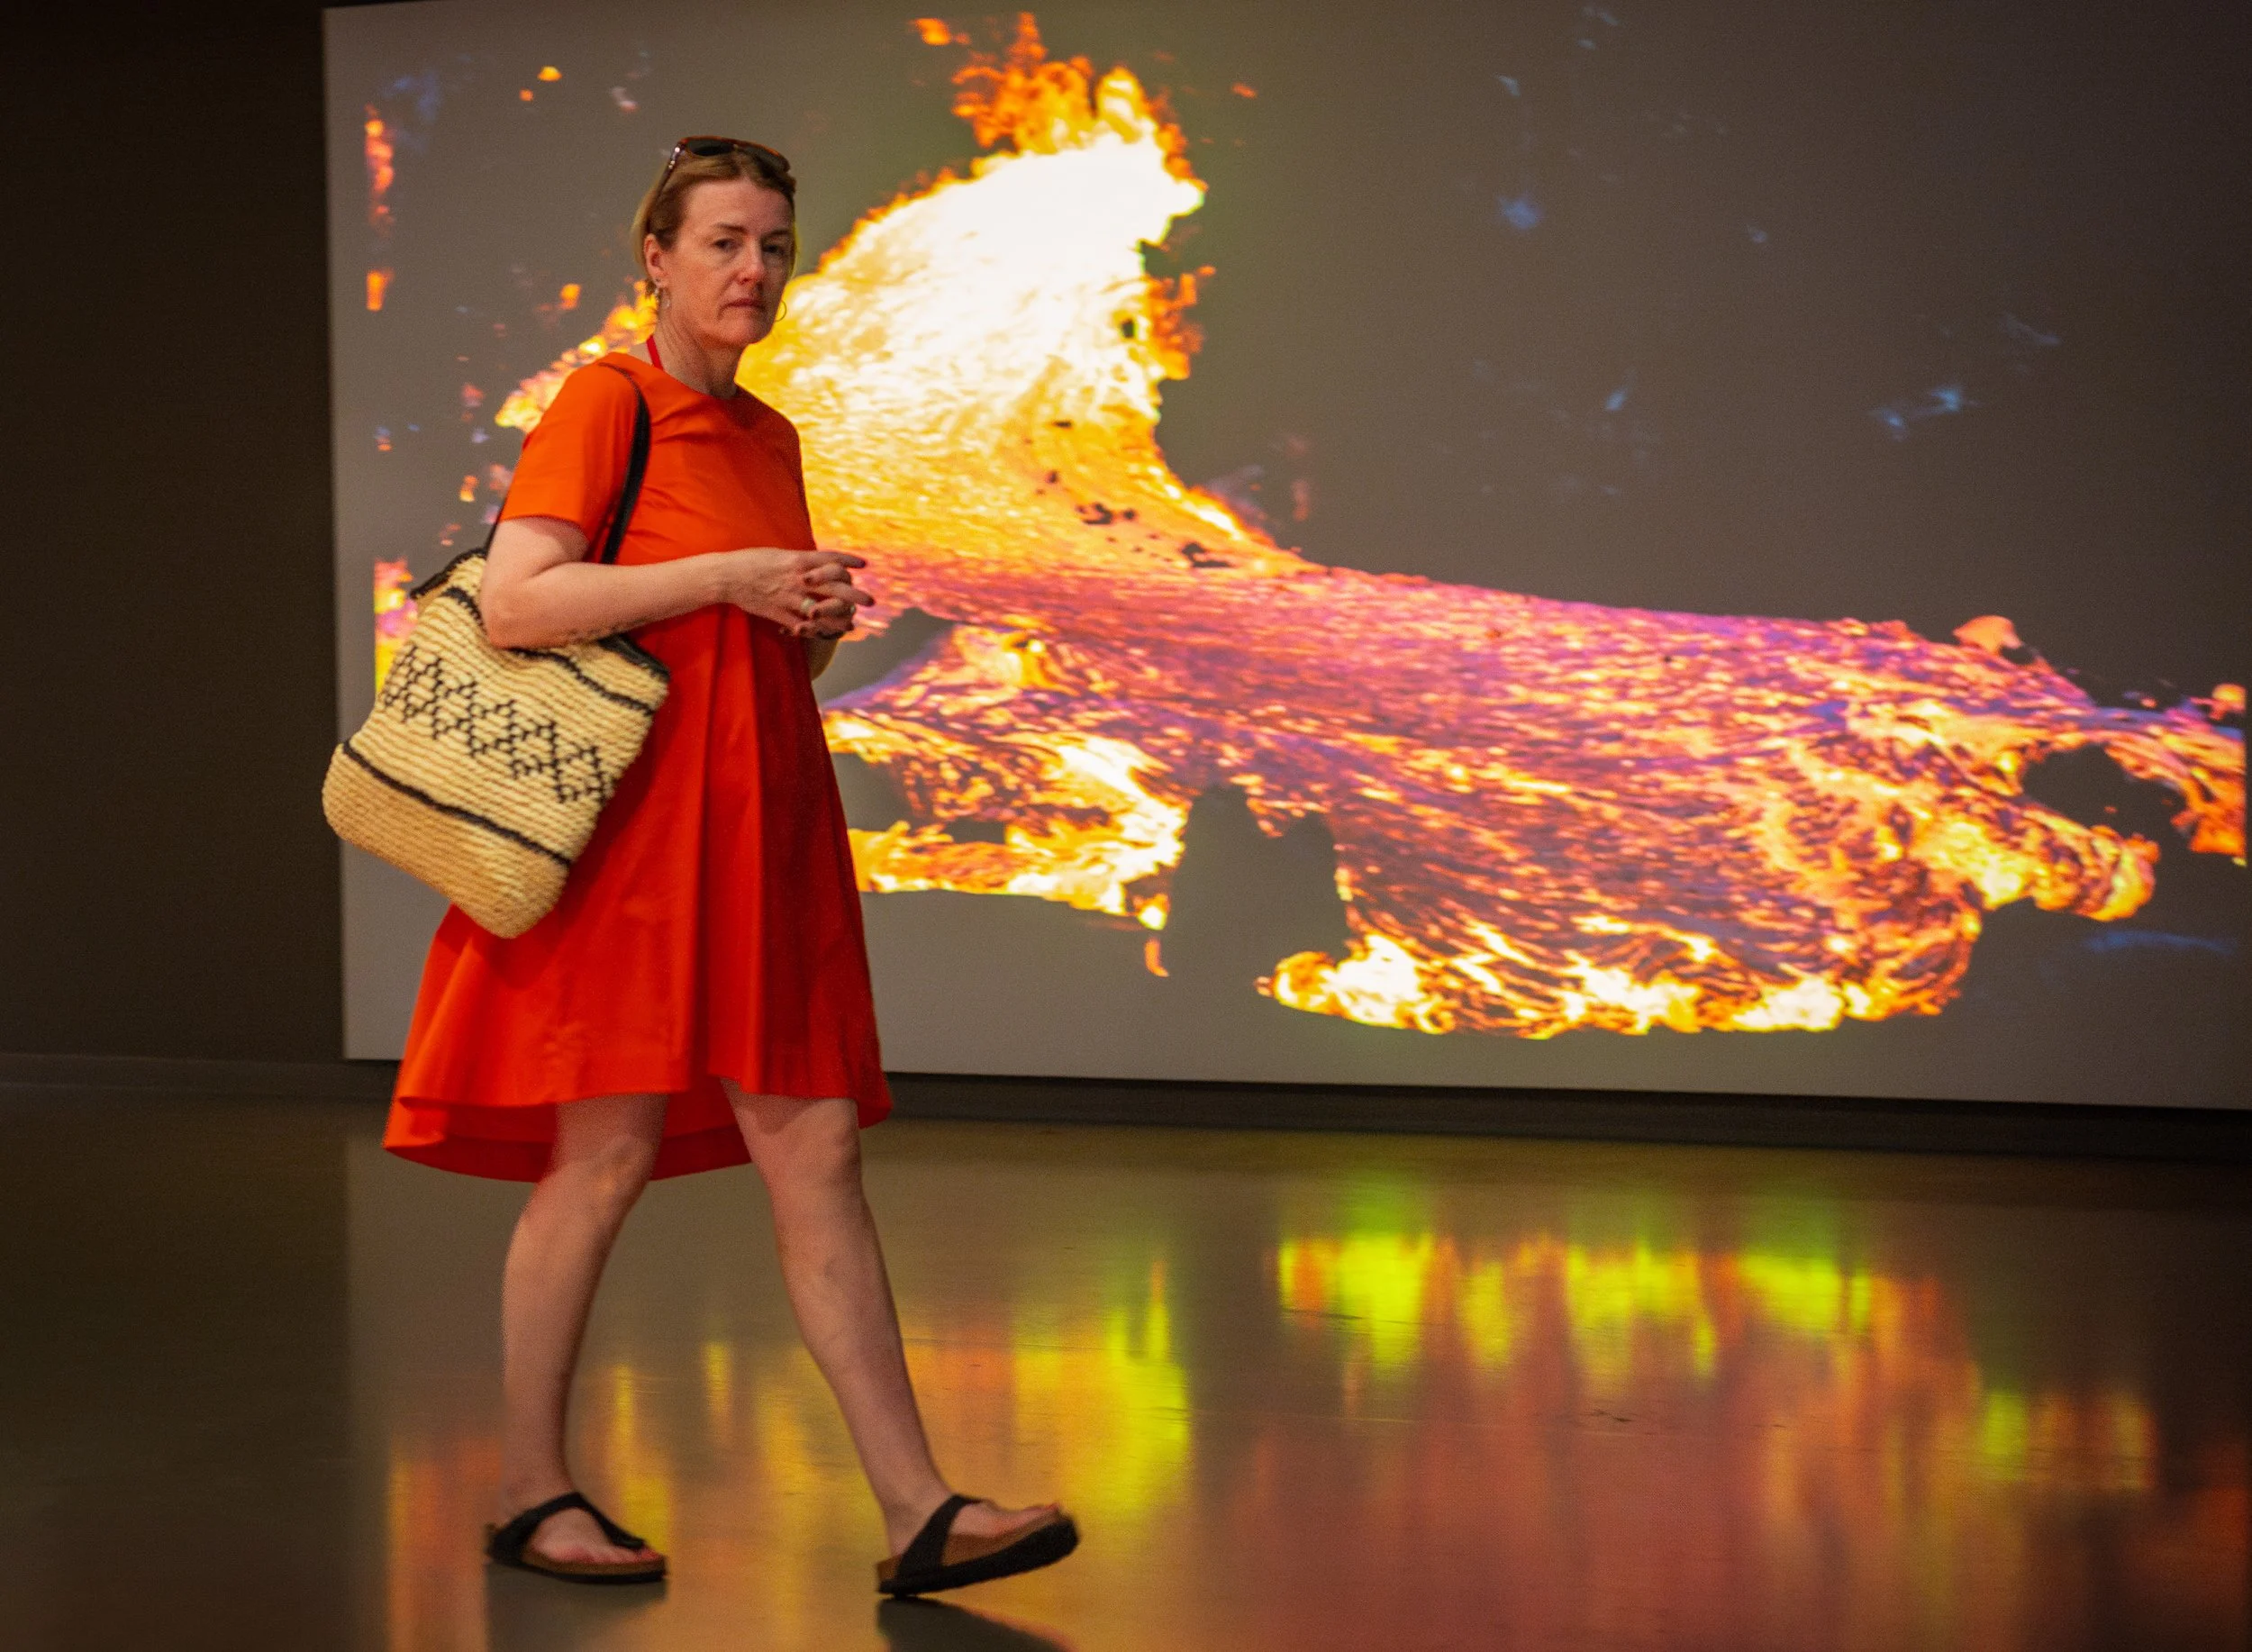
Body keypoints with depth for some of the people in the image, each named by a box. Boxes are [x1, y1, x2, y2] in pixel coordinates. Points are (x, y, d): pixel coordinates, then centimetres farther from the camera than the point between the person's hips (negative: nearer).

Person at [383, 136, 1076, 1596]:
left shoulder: (771, 436, 17)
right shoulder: (609, 398, -4)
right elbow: (514, 605, -17)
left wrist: (820, 619, 3)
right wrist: (728, 576, -16)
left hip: (763, 816, 7)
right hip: (633, 811, -7)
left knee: (819, 1150, 2)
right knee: (607, 1153, -2)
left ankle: (918, 1511, 1)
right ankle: (531, 1493, 14)